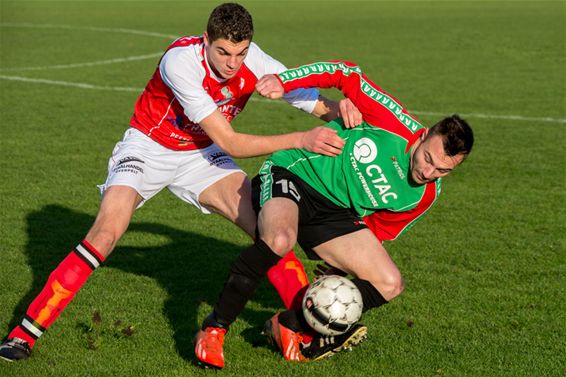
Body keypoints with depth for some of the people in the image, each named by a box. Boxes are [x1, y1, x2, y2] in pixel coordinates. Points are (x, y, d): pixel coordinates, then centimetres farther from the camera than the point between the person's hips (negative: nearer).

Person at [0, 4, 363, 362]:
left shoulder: (252, 59, -19)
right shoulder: (180, 61, -33)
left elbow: (313, 101, -12)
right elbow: (229, 143, -35)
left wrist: (340, 107, -35)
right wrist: (300, 140, -41)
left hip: (202, 155, 4)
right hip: (149, 148, -4)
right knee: (105, 232, -21)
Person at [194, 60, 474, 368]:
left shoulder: (424, 196, -2)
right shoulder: (397, 125, -20)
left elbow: (379, 231, 13)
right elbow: (347, 75, -13)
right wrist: (282, 81, -24)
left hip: (334, 215, 6)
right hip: (292, 173, -6)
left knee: (389, 284, -8)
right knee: (279, 239, -38)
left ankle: (290, 326, -1)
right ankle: (214, 328, -21)